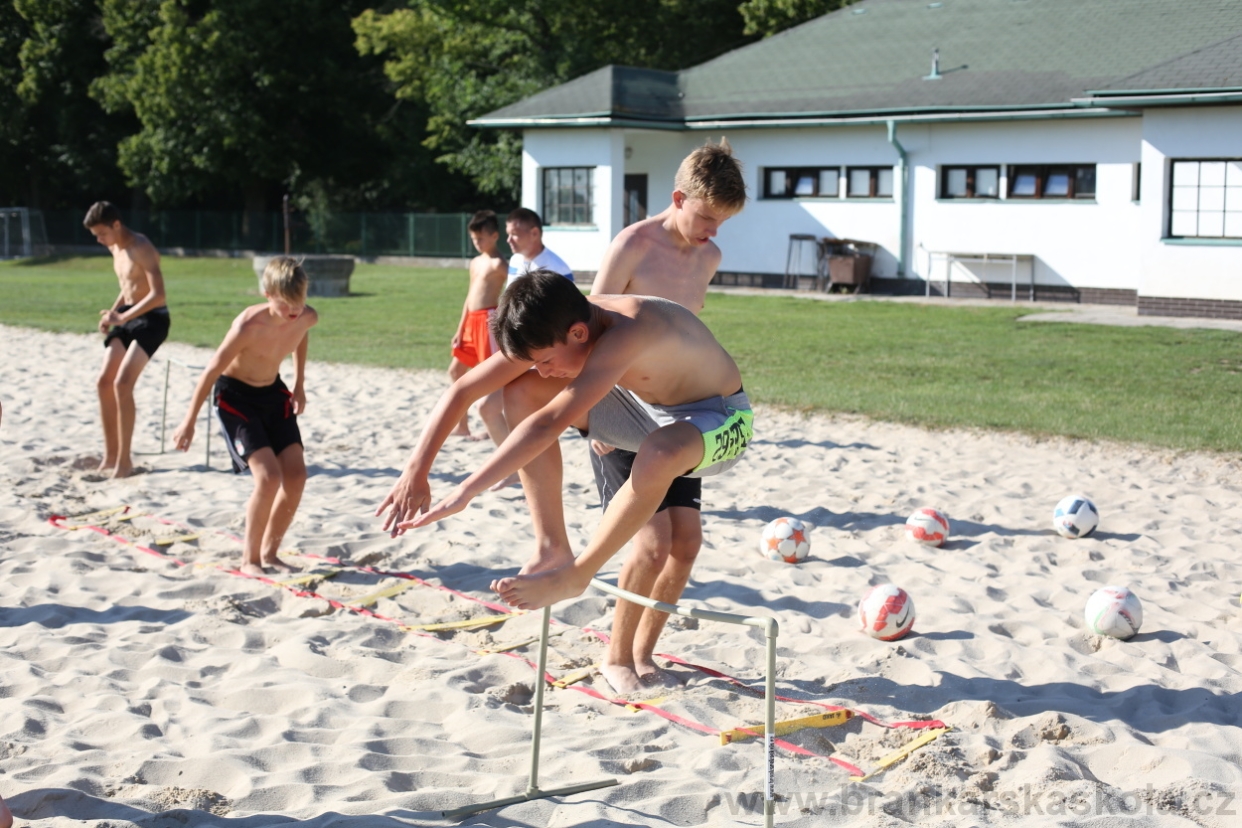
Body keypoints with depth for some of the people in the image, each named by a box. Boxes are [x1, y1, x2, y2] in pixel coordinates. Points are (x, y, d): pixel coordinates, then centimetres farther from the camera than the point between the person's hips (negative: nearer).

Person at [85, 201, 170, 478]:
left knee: (122, 383, -18)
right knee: (104, 382, 4)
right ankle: (110, 455, 13)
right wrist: (112, 312, 7)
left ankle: (124, 460, -11)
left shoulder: (141, 249, -18)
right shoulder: (115, 248, 9)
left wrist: (122, 317, -30)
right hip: (127, 316, 9)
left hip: (151, 318, -9)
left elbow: (158, 294, -26)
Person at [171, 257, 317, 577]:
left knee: (296, 475, -4)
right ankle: (249, 559, -2)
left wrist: (299, 385, 12)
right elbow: (212, 370, -20)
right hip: (235, 394, -6)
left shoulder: (307, 318, -15)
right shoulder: (249, 326, -31)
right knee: (268, 476, -19)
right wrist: (190, 421, -13)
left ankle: (269, 552, 12)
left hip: (273, 392, 6)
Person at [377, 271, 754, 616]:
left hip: (722, 419, -7)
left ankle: (576, 575, -19)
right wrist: (415, 473, -19)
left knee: (658, 455, -42)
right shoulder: (551, 329, -16)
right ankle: (553, 548, -7)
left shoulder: (627, 330, -39)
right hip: (646, 407, 7)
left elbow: (550, 423, -45)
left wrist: (466, 492, -45)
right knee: (522, 390, -9)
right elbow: (462, 390, -11)